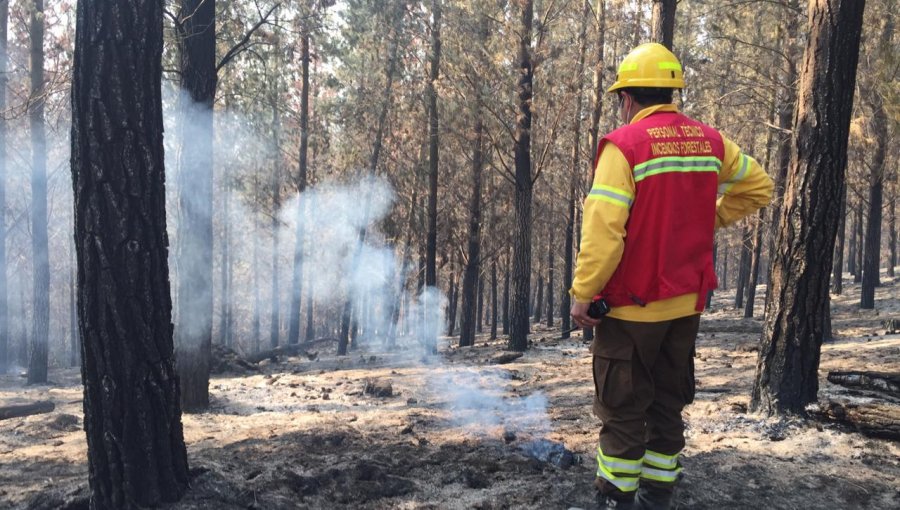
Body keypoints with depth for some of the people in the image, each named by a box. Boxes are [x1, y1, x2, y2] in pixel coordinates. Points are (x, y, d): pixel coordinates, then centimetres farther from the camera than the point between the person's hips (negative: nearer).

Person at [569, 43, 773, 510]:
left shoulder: (624, 145, -14)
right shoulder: (709, 141, 5)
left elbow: (603, 229, -21)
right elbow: (758, 187, 17)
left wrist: (582, 292, -15)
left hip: (632, 305, -6)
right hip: (686, 304, 6)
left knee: (622, 410, 5)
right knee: (668, 406, 17)